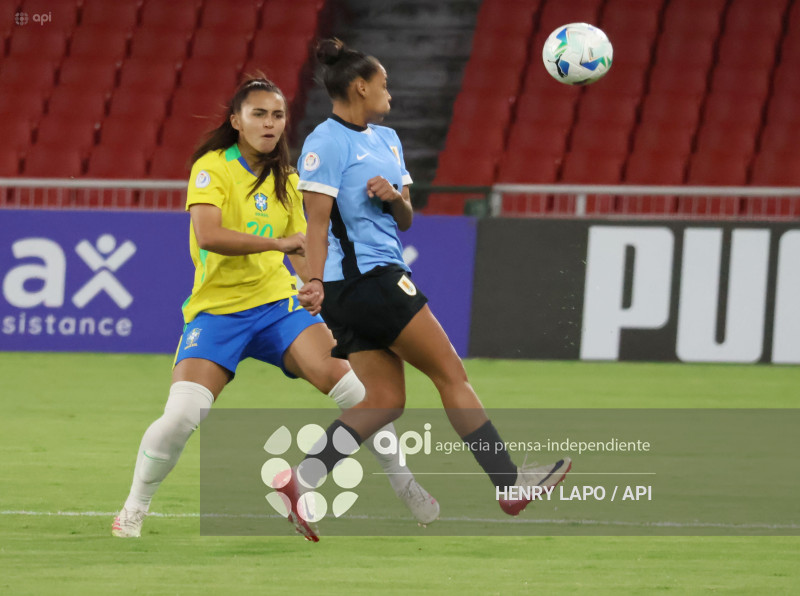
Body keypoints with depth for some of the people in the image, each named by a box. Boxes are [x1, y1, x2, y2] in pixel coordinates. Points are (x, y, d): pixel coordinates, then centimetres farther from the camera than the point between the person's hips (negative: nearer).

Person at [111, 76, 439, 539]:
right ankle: (134, 509, 5)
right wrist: (278, 243, -26)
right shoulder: (213, 168, -7)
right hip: (217, 309, -4)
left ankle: (406, 487, -2)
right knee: (180, 418, -21)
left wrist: (324, 314, 11)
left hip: (277, 302, 4)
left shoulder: (286, 181, 11)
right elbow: (208, 235, -22)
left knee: (343, 378, -18)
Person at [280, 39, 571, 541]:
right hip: (365, 278, -9)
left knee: (385, 401, 3)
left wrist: (394, 197, -4)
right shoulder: (327, 143, -9)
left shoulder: (386, 139, 18)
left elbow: (405, 219, 18)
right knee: (451, 373, -5)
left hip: (374, 282, 9)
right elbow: (317, 221, -14)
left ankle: (302, 481, -2)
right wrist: (315, 282, -24)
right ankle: (509, 483, -2)